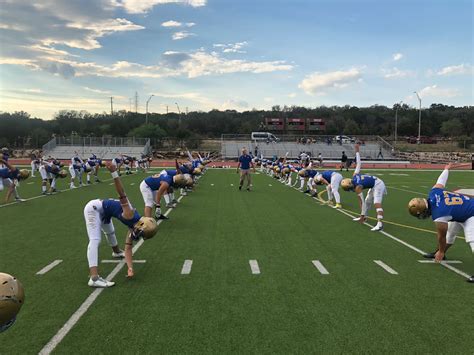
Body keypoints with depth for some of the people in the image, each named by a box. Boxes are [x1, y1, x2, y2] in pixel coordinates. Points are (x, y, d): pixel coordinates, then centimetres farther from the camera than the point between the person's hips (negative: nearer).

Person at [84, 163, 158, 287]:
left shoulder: (133, 225, -5)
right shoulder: (130, 215, -31)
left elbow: (128, 248, -3)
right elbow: (122, 194, -41)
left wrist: (130, 268, -13)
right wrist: (114, 173, -50)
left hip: (103, 213, 10)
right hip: (94, 208, -10)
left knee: (110, 232, 34)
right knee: (95, 240, -22)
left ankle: (117, 252, 64)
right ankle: (94, 278, -32)